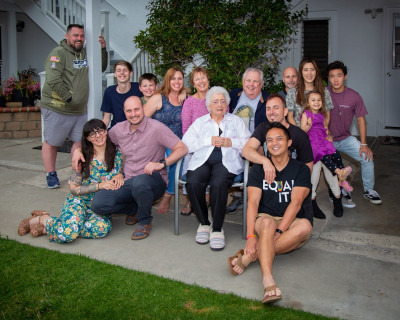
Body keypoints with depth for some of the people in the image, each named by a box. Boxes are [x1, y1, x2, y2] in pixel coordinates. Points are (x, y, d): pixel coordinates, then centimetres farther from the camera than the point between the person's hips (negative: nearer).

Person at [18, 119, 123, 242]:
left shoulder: (117, 152, -1)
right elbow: (74, 189, -7)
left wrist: (120, 175, -11)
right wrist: (100, 185, -18)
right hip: (79, 201, -3)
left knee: (102, 228, -34)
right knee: (68, 233, -34)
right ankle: (43, 219, 3)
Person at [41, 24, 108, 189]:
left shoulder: (85, 53, 11)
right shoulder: (58, 53, -10)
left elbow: (101, 68, 21)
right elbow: (53, 80, -19)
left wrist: (103, 49, 5)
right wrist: (69, 98, -19)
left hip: (80, 110, 6)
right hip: (57, 109, -6)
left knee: (80, 141, 6)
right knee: (51, 142, 4)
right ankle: (51, 175, 16)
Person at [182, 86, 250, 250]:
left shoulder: (236, 121, 24)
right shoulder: (200, 122, 24)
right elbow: (186, 144, 8)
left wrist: (231, 142, -3)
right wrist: (209, 140, -2)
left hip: (226, 162, -1)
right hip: (202, 161, 2)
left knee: (219, 184, -36)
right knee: (193, 183, -32)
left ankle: (217, 229, -24)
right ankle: (203, 223, -11)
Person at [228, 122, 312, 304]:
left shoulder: (301, 170, 3)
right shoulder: (258, 170, 6)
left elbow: (296, 203, -11)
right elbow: (252, 203, -8)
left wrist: (278, 231, -25)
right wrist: (250, 236, -23)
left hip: (291, 224, 1)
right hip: (265, 220, 0)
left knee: (305, 226, -34)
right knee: (267, 222, -36)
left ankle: (249, 256, -35)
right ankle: (268, 281, -52)